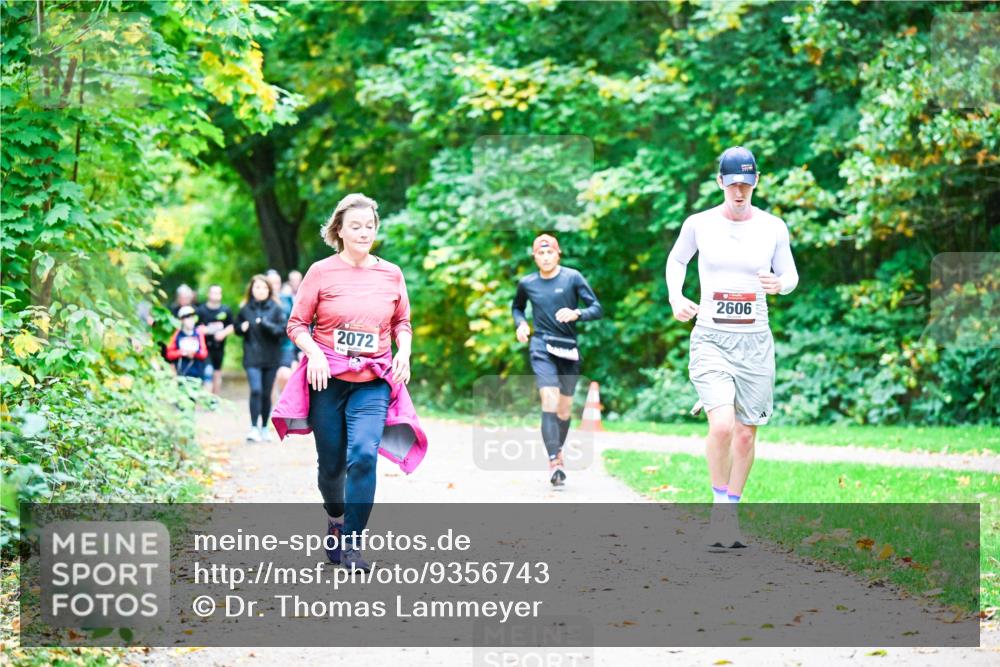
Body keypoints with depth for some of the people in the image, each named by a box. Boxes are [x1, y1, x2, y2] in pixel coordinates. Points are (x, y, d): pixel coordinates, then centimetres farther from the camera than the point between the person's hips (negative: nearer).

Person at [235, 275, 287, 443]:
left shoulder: (275, 308, 0)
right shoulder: (245, 309, 4)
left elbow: (284, 329, -5)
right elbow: (237, 328, 16)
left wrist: (268, 325, -19)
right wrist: (242, 328, -6)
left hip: (271, 358, 0)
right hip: (252, 357, 0)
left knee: (266, 393, 7)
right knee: (256, 390, -15)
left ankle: (264, 427, 21)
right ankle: (254, 427, -14)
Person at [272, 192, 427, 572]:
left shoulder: (391, 274, 6)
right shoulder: (321, 272, -1)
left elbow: (402, 322, 18)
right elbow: (297, 324, 1)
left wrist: (404, 352, 0)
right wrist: (314, 352, -16)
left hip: (373, 381, 1)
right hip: (328, 379, -1)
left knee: (364, 455, -18)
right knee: (331, 463, 8)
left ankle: (351, 545, -12)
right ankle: (334, 520, 39)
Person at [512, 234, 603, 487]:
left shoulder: (572, 277, -3)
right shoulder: (527, 283, 4)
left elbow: (597, 309, -5)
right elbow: (517, 307, 24)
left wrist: (576, 314, -24)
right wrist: (520, 323, 4)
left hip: (569, 348, 1)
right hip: (542, 347, -1)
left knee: (565, 407, 8)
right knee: (549, 400, -19)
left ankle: (558, 453, 31)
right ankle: (554, 461, -27)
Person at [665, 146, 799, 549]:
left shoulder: (773, 227, 2)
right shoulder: (699, 224, 0)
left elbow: (790, 277, 12)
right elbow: (676, 260, 18)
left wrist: (780, 284, -12)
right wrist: (676, 298, 1)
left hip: (755, 341, 2)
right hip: (710, 338, -2)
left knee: (746, 434, 5)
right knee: (722, 426, -20)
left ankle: (731, 511, 21)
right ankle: (720, 505, -1)